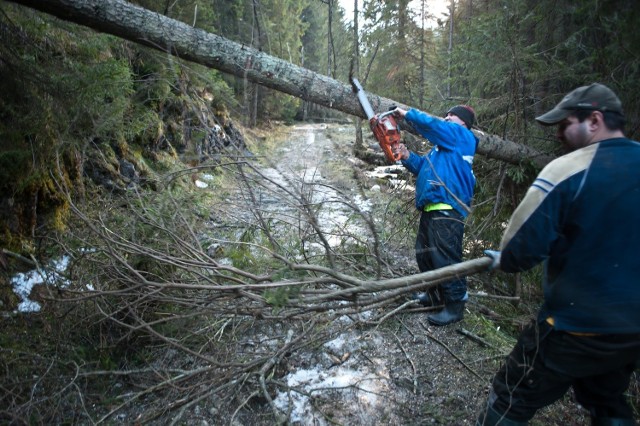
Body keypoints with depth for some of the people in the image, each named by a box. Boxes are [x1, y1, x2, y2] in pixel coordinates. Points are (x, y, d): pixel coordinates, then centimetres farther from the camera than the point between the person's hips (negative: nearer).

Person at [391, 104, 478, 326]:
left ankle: (455, 305, 6)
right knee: (424, 254, 19)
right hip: (431, 209, 11)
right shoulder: (444, 146, 25)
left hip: (447, 211, -11)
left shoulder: (461, 136, -2)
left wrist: (406, 113, 1)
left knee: (445, 259, -6)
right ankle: (435, 294, 34)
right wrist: (407, 157, 6)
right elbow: (424, 166, 22)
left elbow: (430, 124, -12)